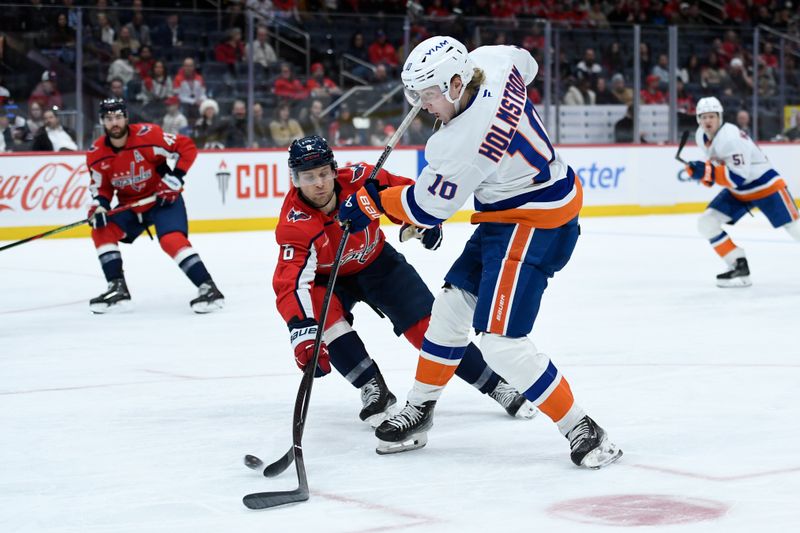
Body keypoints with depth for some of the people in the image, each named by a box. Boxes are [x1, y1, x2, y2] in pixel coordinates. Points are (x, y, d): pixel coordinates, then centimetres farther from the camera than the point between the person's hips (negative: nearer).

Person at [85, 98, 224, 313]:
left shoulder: (148, 136, -24)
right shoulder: (97, 154, -9)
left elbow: (187, 147, -17)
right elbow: (101, 186, 4)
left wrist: (175, 177, -23)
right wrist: (98, 205, -16)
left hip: (164, 198, -6)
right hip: (129, 205, 6)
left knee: (171, 239, -26)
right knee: (102, 231, -9)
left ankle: (208, 288, -25)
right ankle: (117, 288, -3)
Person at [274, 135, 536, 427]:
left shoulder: (359, 178, -26)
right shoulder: (294, 224, -34)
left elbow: (404, 192, -4)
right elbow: (290, 282, -46)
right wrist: (302, 331, -60)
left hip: (378, 264, 1)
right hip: (329, 278, -1)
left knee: (427, 324, -8)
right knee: (323, 313, -31)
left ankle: (497, 385, 3)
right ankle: (373, 389, -16)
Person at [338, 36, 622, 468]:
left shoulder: (462, 141, -29)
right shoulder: (492, 62, -7)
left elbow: (426, 208, -14)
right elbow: (525, 62, 20)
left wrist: (370, 202, 2)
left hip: (534, 225, -11)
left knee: (501, 341, -15)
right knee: (452, 306, 16)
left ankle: (583, 432, -5)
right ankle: (417, 414, 29)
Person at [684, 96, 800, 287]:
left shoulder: (731, 138, -29)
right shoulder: (701, 136, -3)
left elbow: (739, 177, -33)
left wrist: (707, 172, -39)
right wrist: (703, 173, -2)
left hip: (765, 184, -8)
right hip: (737, 192, 8)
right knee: (706, 223, -6)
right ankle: (739, 267, -2)